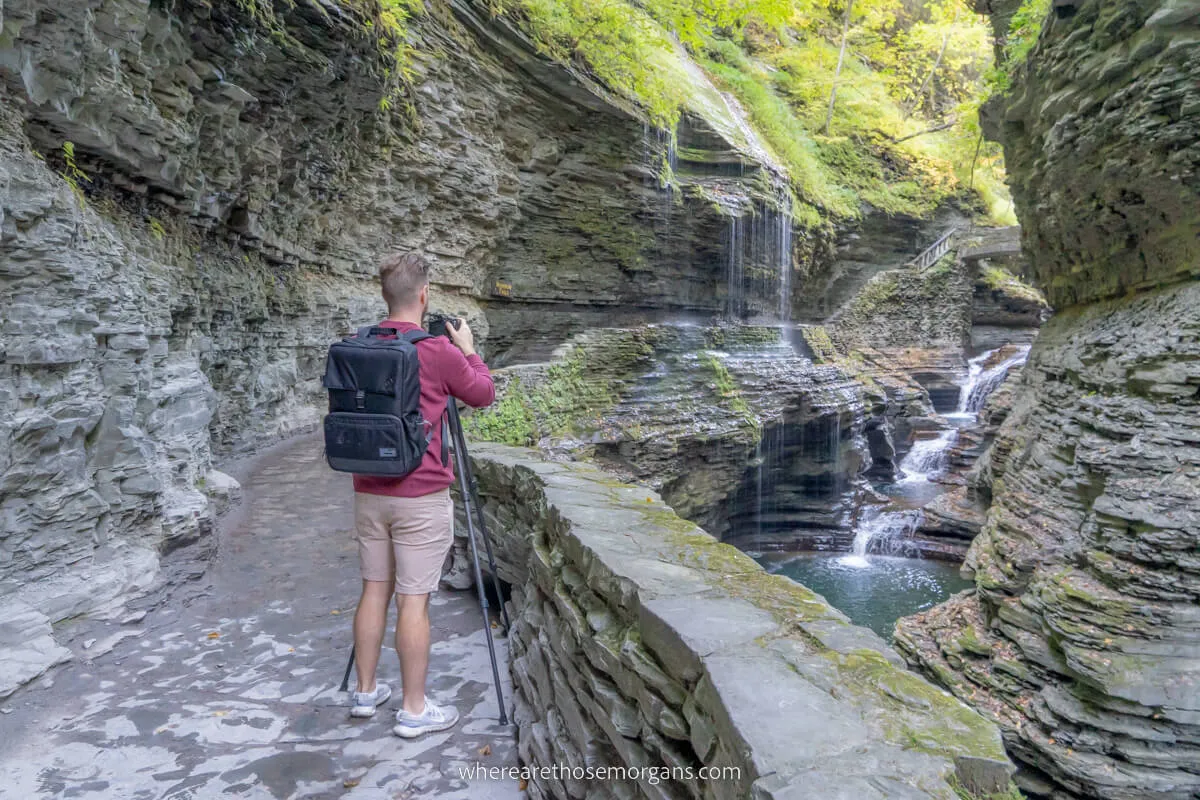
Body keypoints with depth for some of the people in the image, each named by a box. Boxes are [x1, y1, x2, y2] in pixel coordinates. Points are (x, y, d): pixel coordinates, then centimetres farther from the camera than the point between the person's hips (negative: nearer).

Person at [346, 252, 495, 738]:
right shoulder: (439, 350, -13)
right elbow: (484, 394, 1)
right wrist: (468, 350, 16)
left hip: (369, 492, 6)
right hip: (421, 497, -6)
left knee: (374, 589, 16)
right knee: (414, 600, 2)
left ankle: (366, 692, 29)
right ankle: (414, 710, 13)